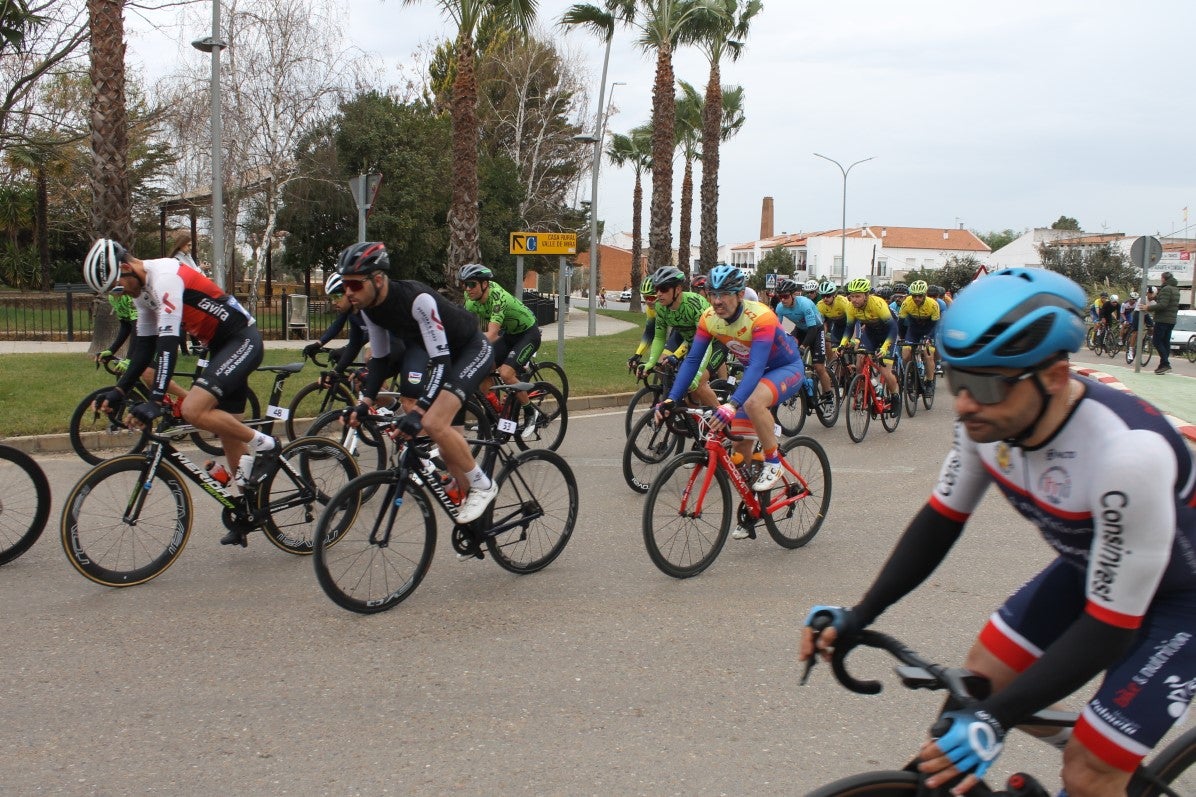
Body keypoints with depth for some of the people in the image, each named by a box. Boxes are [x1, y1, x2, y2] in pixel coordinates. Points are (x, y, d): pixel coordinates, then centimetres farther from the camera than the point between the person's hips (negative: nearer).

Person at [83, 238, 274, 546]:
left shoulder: (165, 278, -21)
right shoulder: (143, 288, 9)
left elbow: (168, 341, -29)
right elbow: (144, 345, 13)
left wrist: (155, 400, -34)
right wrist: (120, 390, 7)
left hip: (243, 341, -10)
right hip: (222, 347, 10)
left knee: (193, 410, -24)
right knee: (228, 432, 12)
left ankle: (264, 444, -6)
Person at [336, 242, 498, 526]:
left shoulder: (417, 299, -34)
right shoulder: (369, 307, -9)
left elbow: (441, 359, -35)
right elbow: (379, 358, 3)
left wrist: (419, 411, -42)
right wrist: (364, 403, -9)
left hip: (472, 350, -9)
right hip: (439, 354, 9)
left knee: (434, 423, -25)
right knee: (442, 437, 9)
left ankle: (483, 486, -7)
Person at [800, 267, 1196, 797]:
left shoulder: (1126, 452, -39)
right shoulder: (989, 416, -20)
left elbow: (1108, 628, -33)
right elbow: (941, 519, -4)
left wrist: (995, 719, -38)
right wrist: (857, 617, -13)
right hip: (1089, 565, 7)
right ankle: (1086, 747, 30)